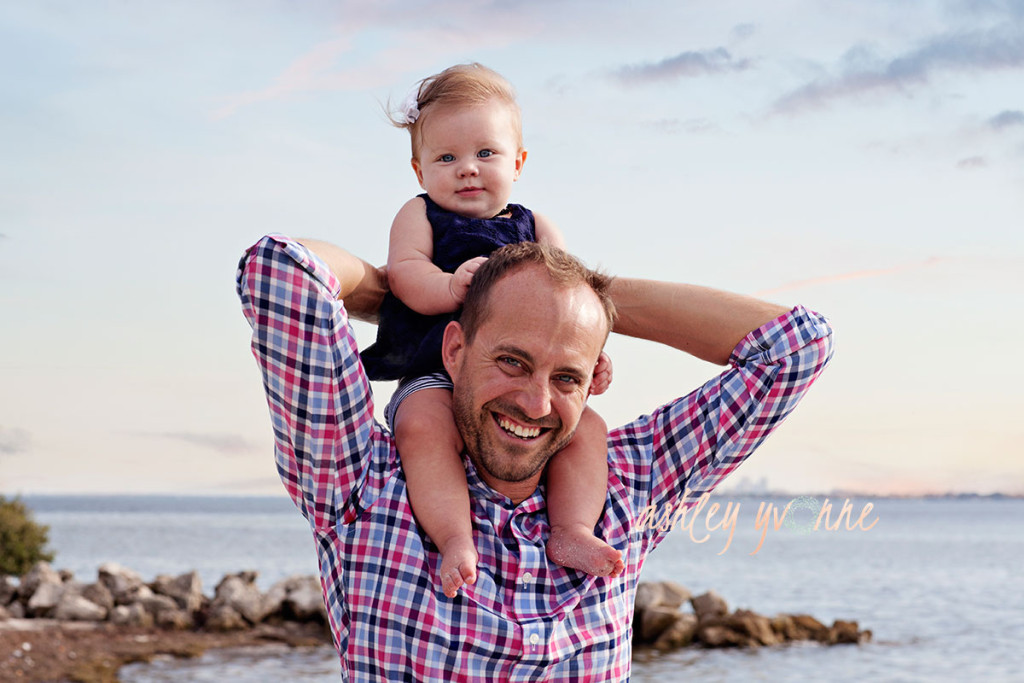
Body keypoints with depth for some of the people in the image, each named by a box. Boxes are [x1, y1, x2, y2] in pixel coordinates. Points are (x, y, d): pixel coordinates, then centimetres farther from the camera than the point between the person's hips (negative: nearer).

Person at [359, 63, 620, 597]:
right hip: (434, 377, -3)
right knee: (424, 425, -35)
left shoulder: (536, 229, 21)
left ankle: (570, 531, -19)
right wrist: (449, 286, -26)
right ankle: (456, 538, -38)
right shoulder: (419, 215, 14)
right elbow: (404, 272, -4)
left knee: (587, 427, -19)